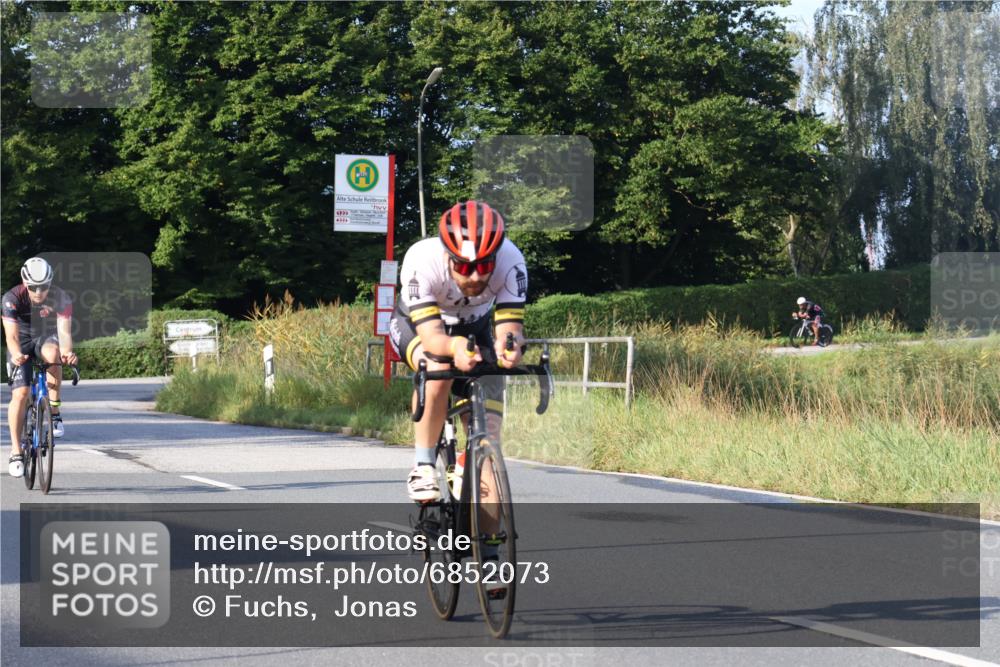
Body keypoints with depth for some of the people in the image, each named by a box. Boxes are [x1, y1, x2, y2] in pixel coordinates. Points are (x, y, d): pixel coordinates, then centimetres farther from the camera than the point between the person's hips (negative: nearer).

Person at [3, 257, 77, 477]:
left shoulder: (61, 298, -24)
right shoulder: (12, 298, -26)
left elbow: (64, 331, -31)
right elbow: (11, 335, -34)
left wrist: (67, 352, -53)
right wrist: (16, 354, -55)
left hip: (45, 337, 0)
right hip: (22, 344, 0)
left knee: (52, 353, -37)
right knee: (20, 393, -16)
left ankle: (55, 411, -22)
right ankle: (16, 451, -7)